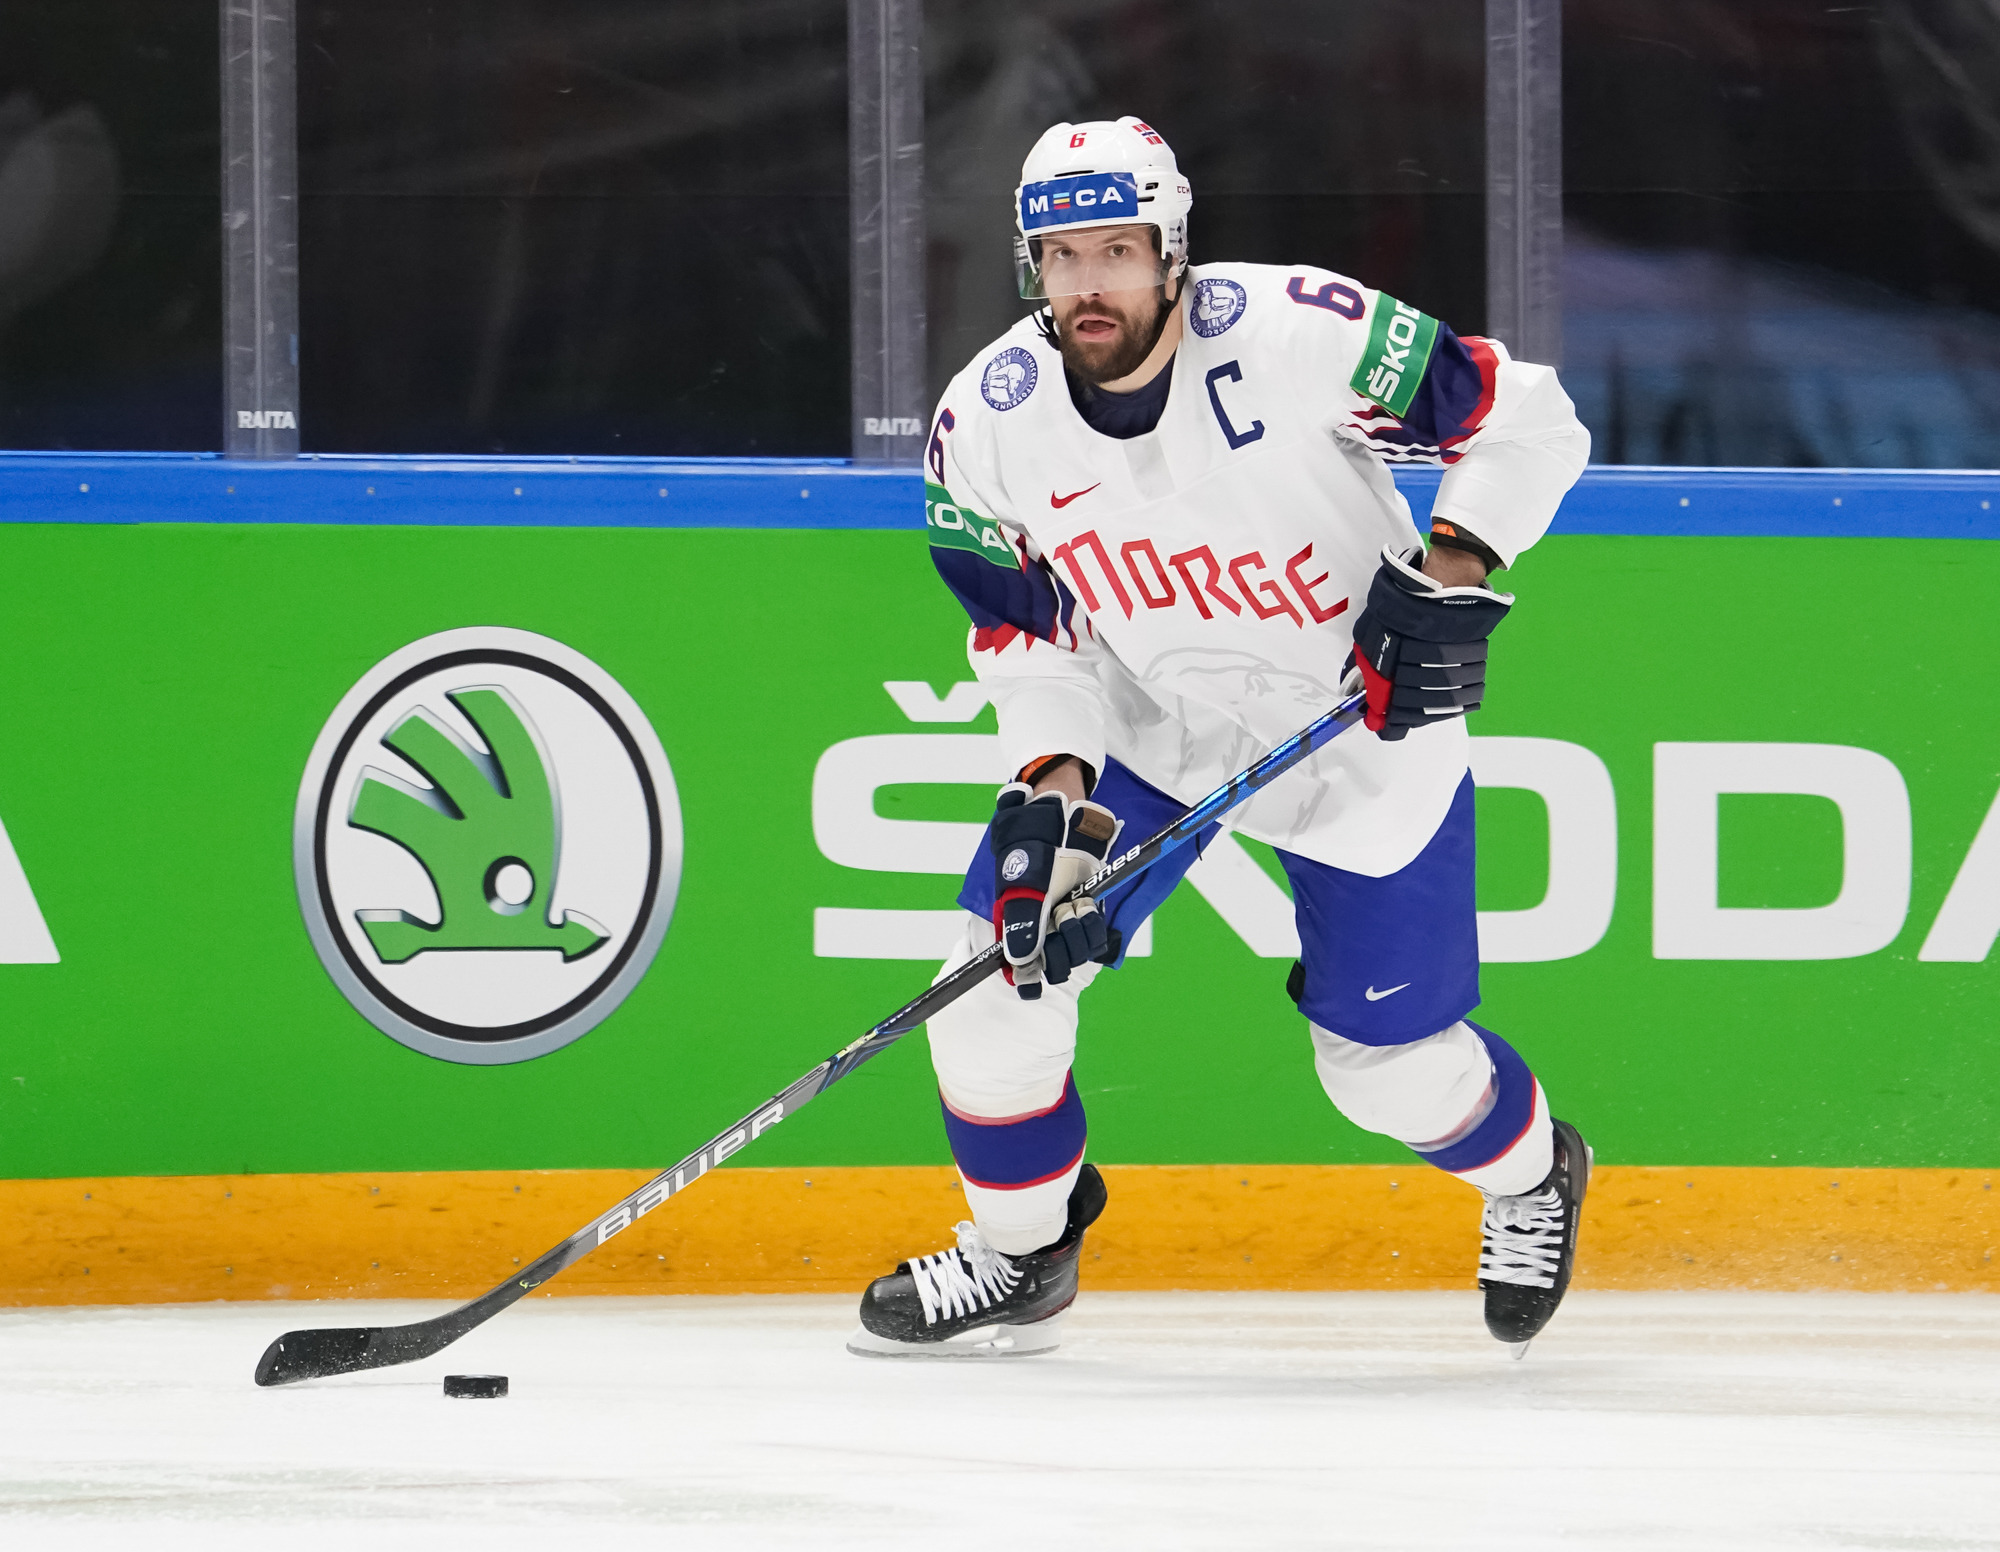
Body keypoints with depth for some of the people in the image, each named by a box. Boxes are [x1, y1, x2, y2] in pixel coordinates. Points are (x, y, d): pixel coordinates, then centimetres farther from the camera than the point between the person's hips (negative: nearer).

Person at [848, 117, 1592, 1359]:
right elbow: (1026, 633, -4)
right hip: (1144, 727, 4)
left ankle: (1533, 1174, 35)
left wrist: (1452, 573, -29)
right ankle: (1018, 1254, 14)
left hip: (1362, 722, -3)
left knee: (1389, 1060, 0)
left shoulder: (1297, 334, -28)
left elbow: (1528, 420, -19)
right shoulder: (990, 421, -15)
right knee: (1005, 957, -10)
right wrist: (1052, 788, -19)